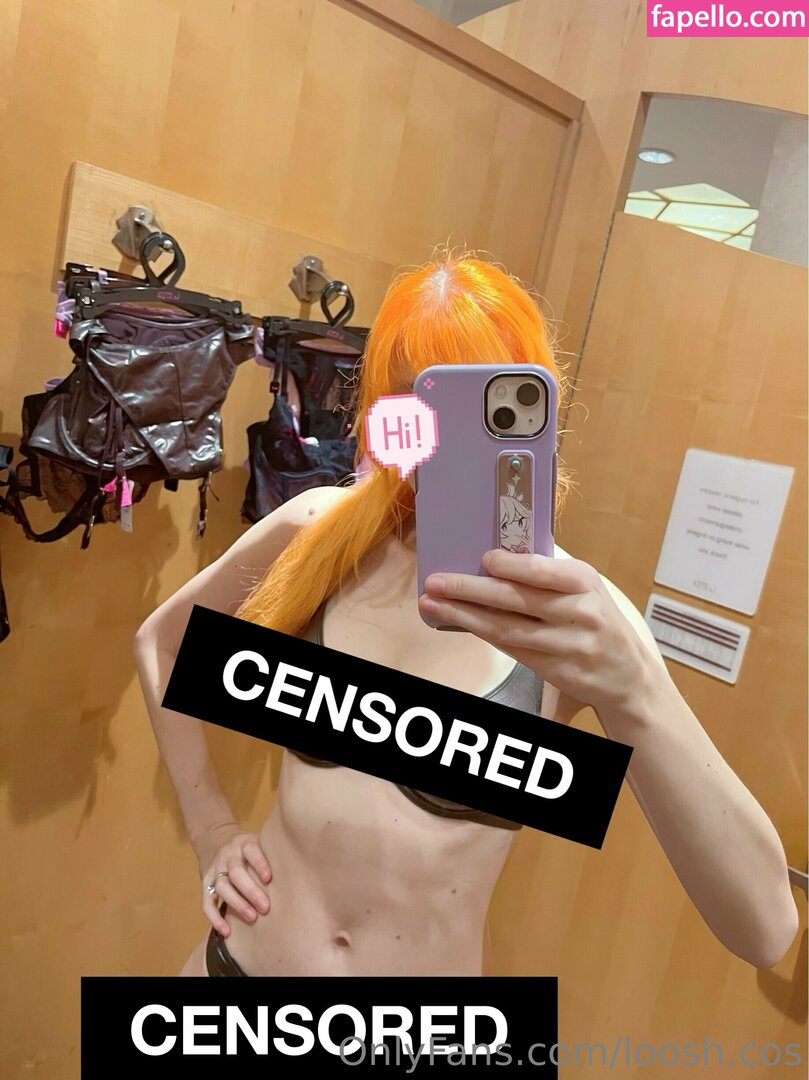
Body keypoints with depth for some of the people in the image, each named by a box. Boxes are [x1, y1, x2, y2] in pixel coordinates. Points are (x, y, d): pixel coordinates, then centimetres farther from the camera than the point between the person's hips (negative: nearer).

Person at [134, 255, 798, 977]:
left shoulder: (578, 610, -17)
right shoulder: (318, 530, -12)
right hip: (241, 957, 2)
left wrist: (632, 692, -39)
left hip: (426, 997, -1)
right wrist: (211, 829, 0)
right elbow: (160, 640, 7)